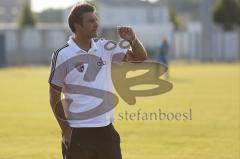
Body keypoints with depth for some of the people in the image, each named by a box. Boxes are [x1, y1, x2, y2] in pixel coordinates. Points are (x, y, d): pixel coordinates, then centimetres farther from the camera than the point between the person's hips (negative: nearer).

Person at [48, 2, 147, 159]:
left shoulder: (105, 47, 5)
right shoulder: (62, 55, -8)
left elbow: (140, 58, 7)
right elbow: (55, 97, -2)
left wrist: (133, 40, -13)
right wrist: (66, 130, -5)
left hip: (106, 129, 4)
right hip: (77, 134, -4)